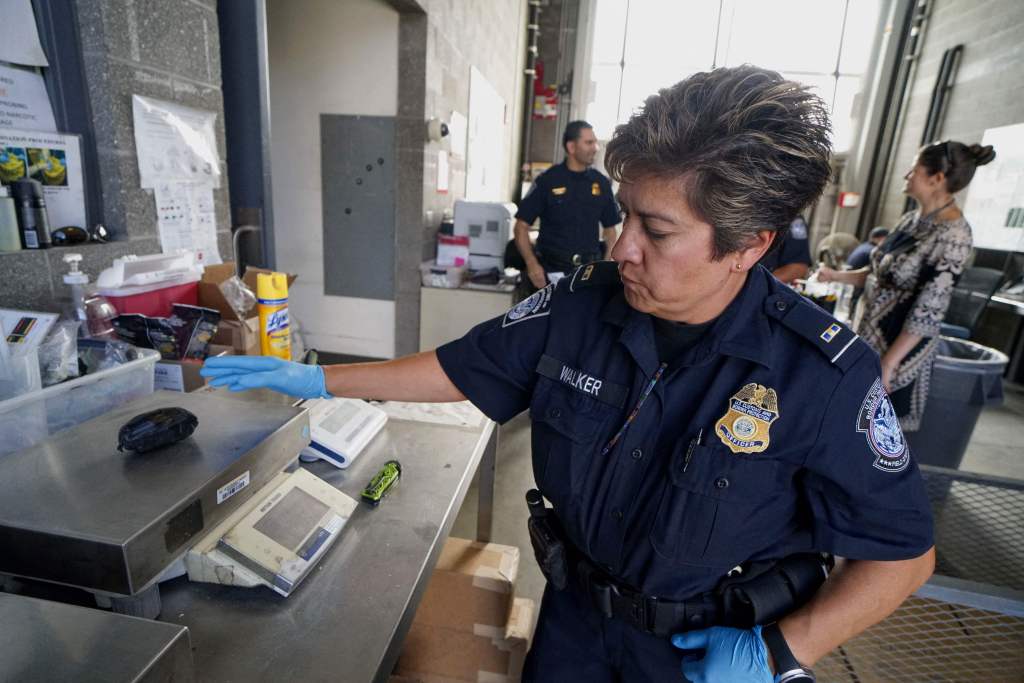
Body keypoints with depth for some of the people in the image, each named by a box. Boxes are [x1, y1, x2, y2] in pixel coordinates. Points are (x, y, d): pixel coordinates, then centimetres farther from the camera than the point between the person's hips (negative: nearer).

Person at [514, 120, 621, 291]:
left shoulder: (601, 183, 6)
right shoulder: (547, 180, -3)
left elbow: (610, 229, 13)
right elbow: (521, 226, -3)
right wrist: (532, 264, -16)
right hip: (551, 270, -2)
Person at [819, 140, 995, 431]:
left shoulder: (953, 236, -19)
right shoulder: (912, 219, 6)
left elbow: (928, 312, -21)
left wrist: (887, 364, -20)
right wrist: (838, 276, 3)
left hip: (900, 347, -7)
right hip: (869, 335, 7)